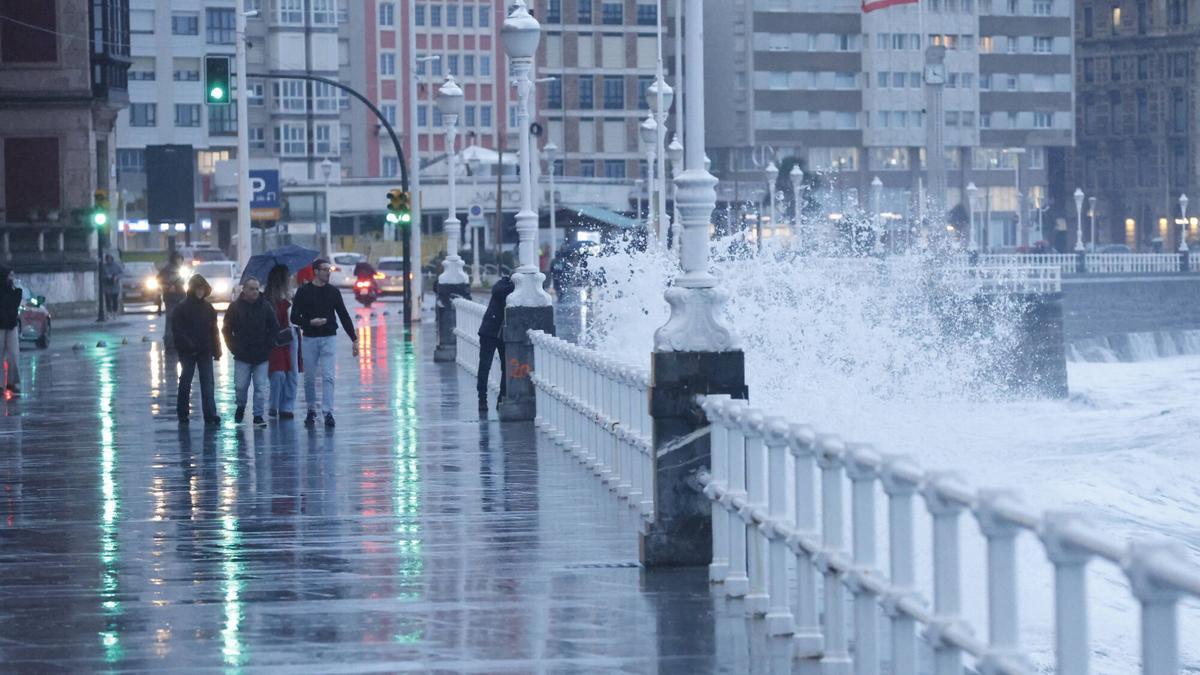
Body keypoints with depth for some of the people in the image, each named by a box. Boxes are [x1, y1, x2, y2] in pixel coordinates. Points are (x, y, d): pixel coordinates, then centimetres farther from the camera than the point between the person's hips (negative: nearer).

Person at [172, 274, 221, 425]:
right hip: (187, 352, -3)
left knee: (207, 384, -3)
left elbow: (214, 331, 11)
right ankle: (183, 414, 16)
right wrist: (188, 345, -16)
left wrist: (216, 350, 6)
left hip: (205, 352, 3)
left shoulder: (208, 308, 10)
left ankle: (210, 415, -6)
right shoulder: (181, 308, -3)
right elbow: (177, 330, -8)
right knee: (185, 383, 6)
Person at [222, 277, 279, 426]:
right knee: (240, 386, 1)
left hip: (261, 356, 0)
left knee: (260, 387, -3)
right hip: (242, 356, 0)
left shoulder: (266, 307, 1)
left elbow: (275, 328, 8)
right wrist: (234, 348, 0)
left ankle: (259, 416, 3)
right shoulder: (235, 307, 0)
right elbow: (226, 330, 7)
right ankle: (241, 406, 29)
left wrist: (268, 346, 0)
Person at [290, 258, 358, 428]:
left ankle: (328, 413, -13)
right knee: (309, 378, 5)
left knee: (328, 376, -10)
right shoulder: (304, 292, 0)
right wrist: (310, 322, -19)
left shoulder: (333, 292, 6)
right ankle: (311, 411, 19)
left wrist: (354, 339, 5)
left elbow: (344, 316, 9)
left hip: (328, 338, 0)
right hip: (310, 339, 0)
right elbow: (294, 317, -2)